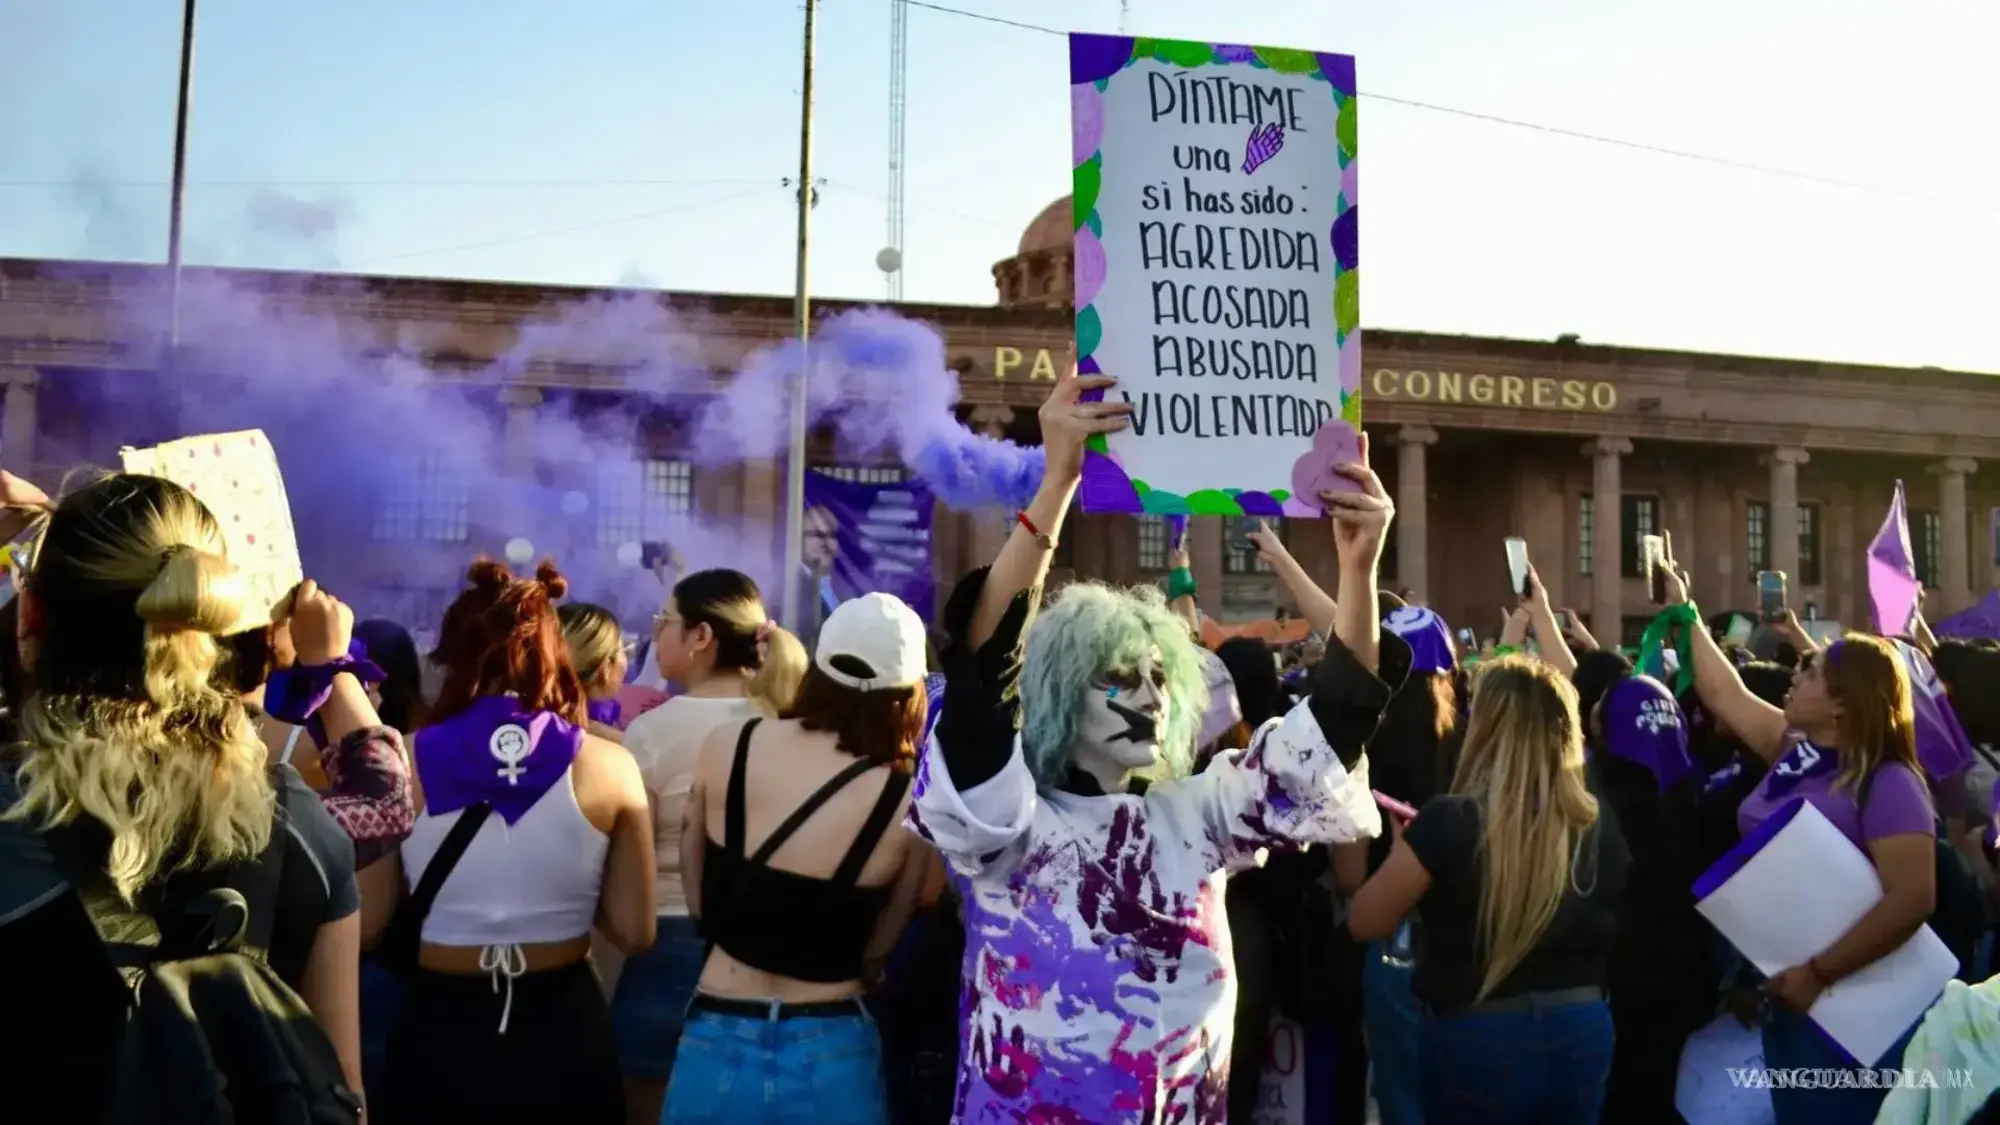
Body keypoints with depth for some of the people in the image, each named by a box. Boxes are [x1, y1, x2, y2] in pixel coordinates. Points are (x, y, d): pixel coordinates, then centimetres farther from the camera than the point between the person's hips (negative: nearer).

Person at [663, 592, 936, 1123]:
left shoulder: (725, 747, -8)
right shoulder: (909, 804, -14)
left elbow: (699, 900, 4)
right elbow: (875, 950, -1)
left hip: (716, 1043, 2)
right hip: (829, 1055, -2)